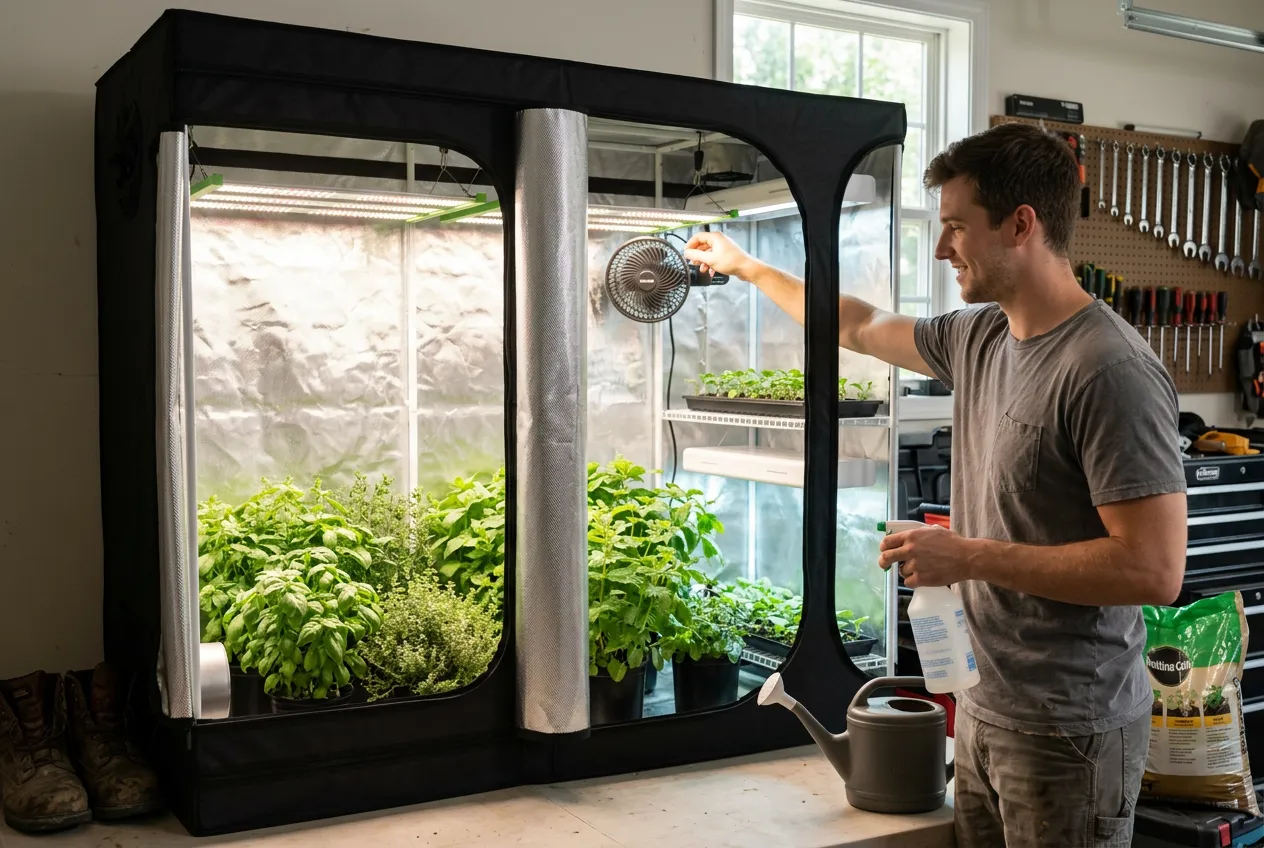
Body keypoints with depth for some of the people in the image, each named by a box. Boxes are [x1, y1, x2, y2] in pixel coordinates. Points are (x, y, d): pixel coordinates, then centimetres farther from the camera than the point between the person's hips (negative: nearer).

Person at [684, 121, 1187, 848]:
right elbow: (863, 328, 23)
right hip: (987, 708, 7)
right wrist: (746, 267, 30)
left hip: (1069, 733, -7)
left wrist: (968, 556, -20)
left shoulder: (1113, 371, -20)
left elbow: (1156, 570, -24)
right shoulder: (979, 338, 5)